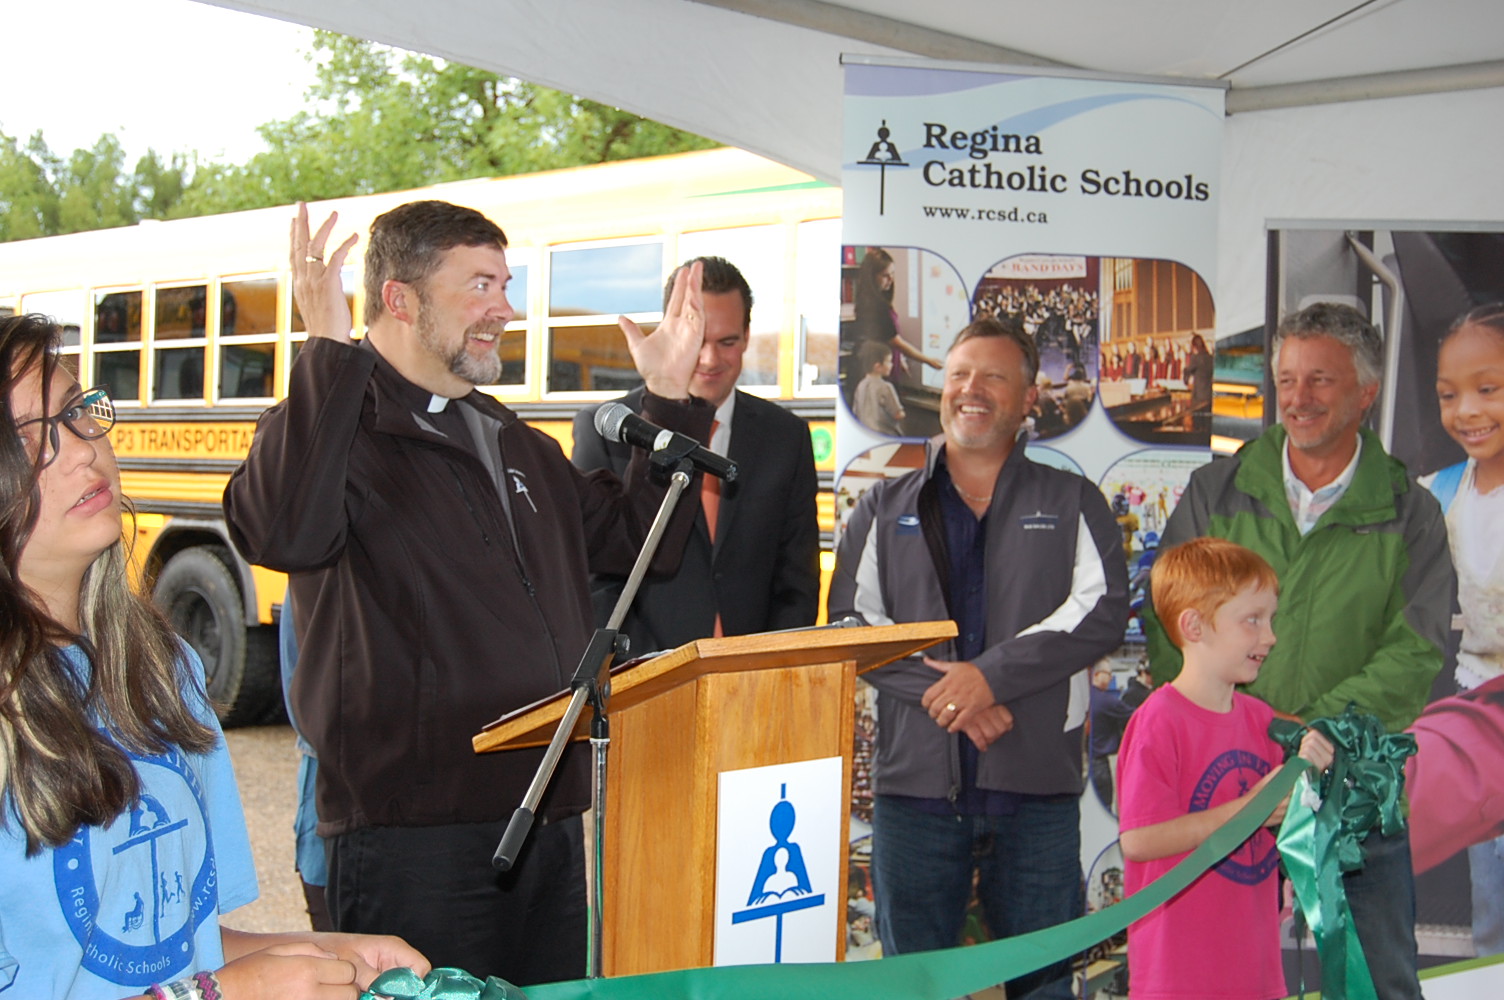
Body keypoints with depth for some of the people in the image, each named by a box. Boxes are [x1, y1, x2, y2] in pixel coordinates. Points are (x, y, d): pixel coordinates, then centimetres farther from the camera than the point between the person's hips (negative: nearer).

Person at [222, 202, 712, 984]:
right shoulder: (332, 426, -7)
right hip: (413, 836, -8)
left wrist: (669, 399, 17)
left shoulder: (520, 448, 19)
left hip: (549, 825, 8)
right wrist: (329, 353, -28)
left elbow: (637, 542, 23)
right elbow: (280, 534, -29)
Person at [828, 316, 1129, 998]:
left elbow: (1103, 609, -4)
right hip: (916, 778, 1)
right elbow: (848, 622, 3)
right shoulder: (886, 510, 15)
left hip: (1036, 785, -1)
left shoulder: (1073, 504, 12)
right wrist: (941, 690, -11)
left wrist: (992, 674, -14)